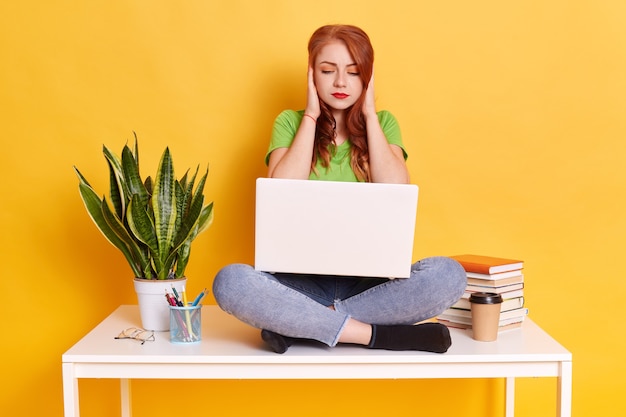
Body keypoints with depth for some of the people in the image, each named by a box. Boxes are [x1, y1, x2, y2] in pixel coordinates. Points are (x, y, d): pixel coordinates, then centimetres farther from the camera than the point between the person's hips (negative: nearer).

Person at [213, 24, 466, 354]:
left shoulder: (383, 123, 11)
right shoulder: (290, 122, 8)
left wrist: (368, 114, -2)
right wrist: (311, 116, -3)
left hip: (369, 282, 1)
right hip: (303, 281, -1)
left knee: (448, 274, -29)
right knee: (230, 281, -32)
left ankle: (298, 323, -22)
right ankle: (379, 334, -26)